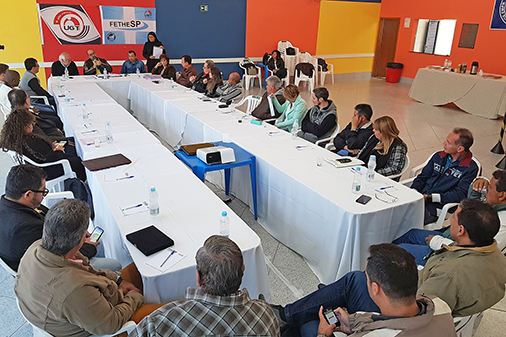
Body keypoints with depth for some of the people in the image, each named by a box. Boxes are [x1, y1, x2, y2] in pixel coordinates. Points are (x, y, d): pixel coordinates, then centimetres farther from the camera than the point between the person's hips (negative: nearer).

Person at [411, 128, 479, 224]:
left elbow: (460, 194, -11)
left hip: (437, 206, -6)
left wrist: (430, 197, -18)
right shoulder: (438, 156, 16)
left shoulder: (470, 169, -2)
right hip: (420, 197, 6)